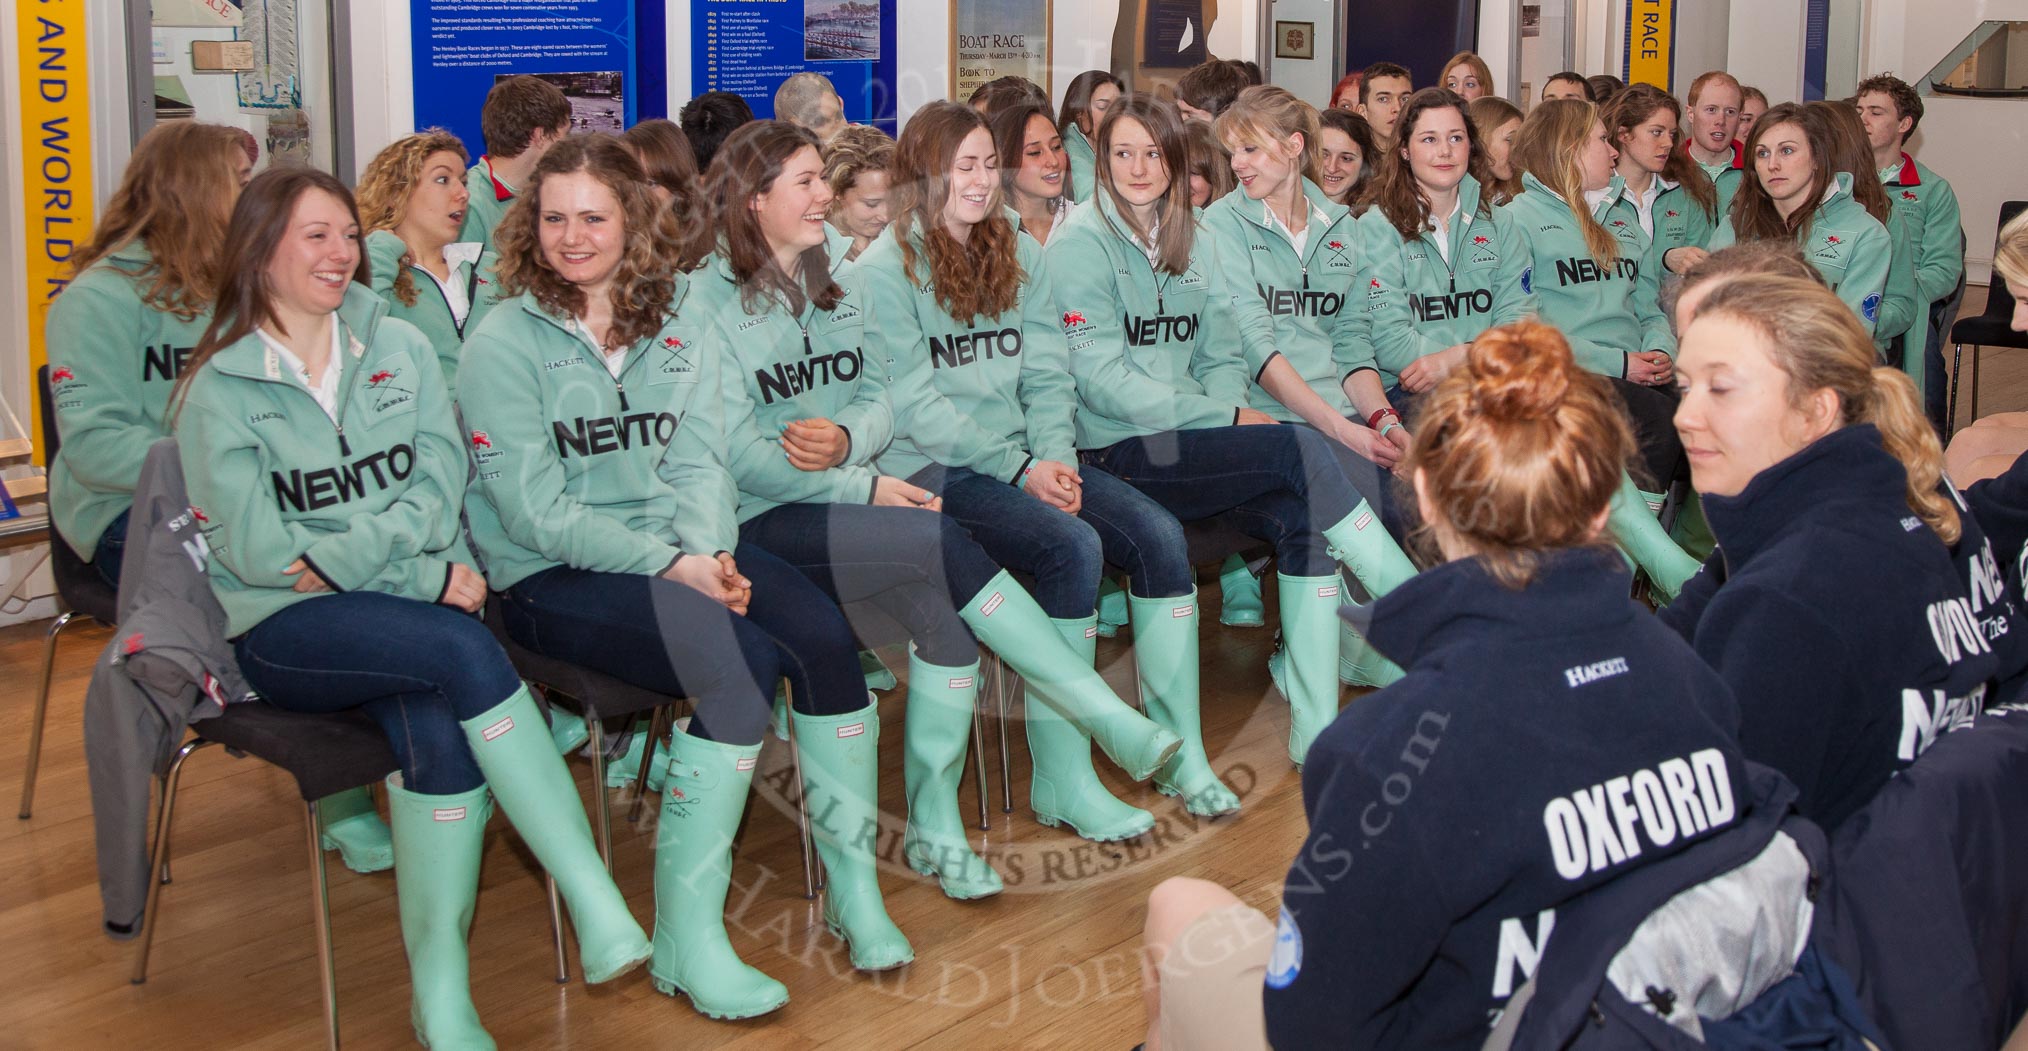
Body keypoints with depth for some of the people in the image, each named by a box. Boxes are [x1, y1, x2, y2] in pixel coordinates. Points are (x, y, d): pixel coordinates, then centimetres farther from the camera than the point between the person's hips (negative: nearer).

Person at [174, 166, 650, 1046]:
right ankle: (597, 904, -34)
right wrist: (426, 577, -13)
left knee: (439, 730, -31)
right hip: (283, 631, -3)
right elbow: (255, 545, -7)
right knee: (464, 649, -32)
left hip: (410, 609, 3)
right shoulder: (219, 388, 3)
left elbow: (440, 481, 2)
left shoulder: (400, 348, 13)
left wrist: (344, 557, -17)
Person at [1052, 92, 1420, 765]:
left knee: (1304, 516, -21)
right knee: (1300, 451, -24)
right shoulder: (1082, 242, -5)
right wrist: (1226, 420, -15)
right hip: (1114, 456, -6)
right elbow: (1101, 379, -13)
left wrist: (1225, 412, -8)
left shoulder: (1195, 245, 16)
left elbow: (1222, 357, 15)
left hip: (1188, 447, 6)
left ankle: (1315, 729, -21)